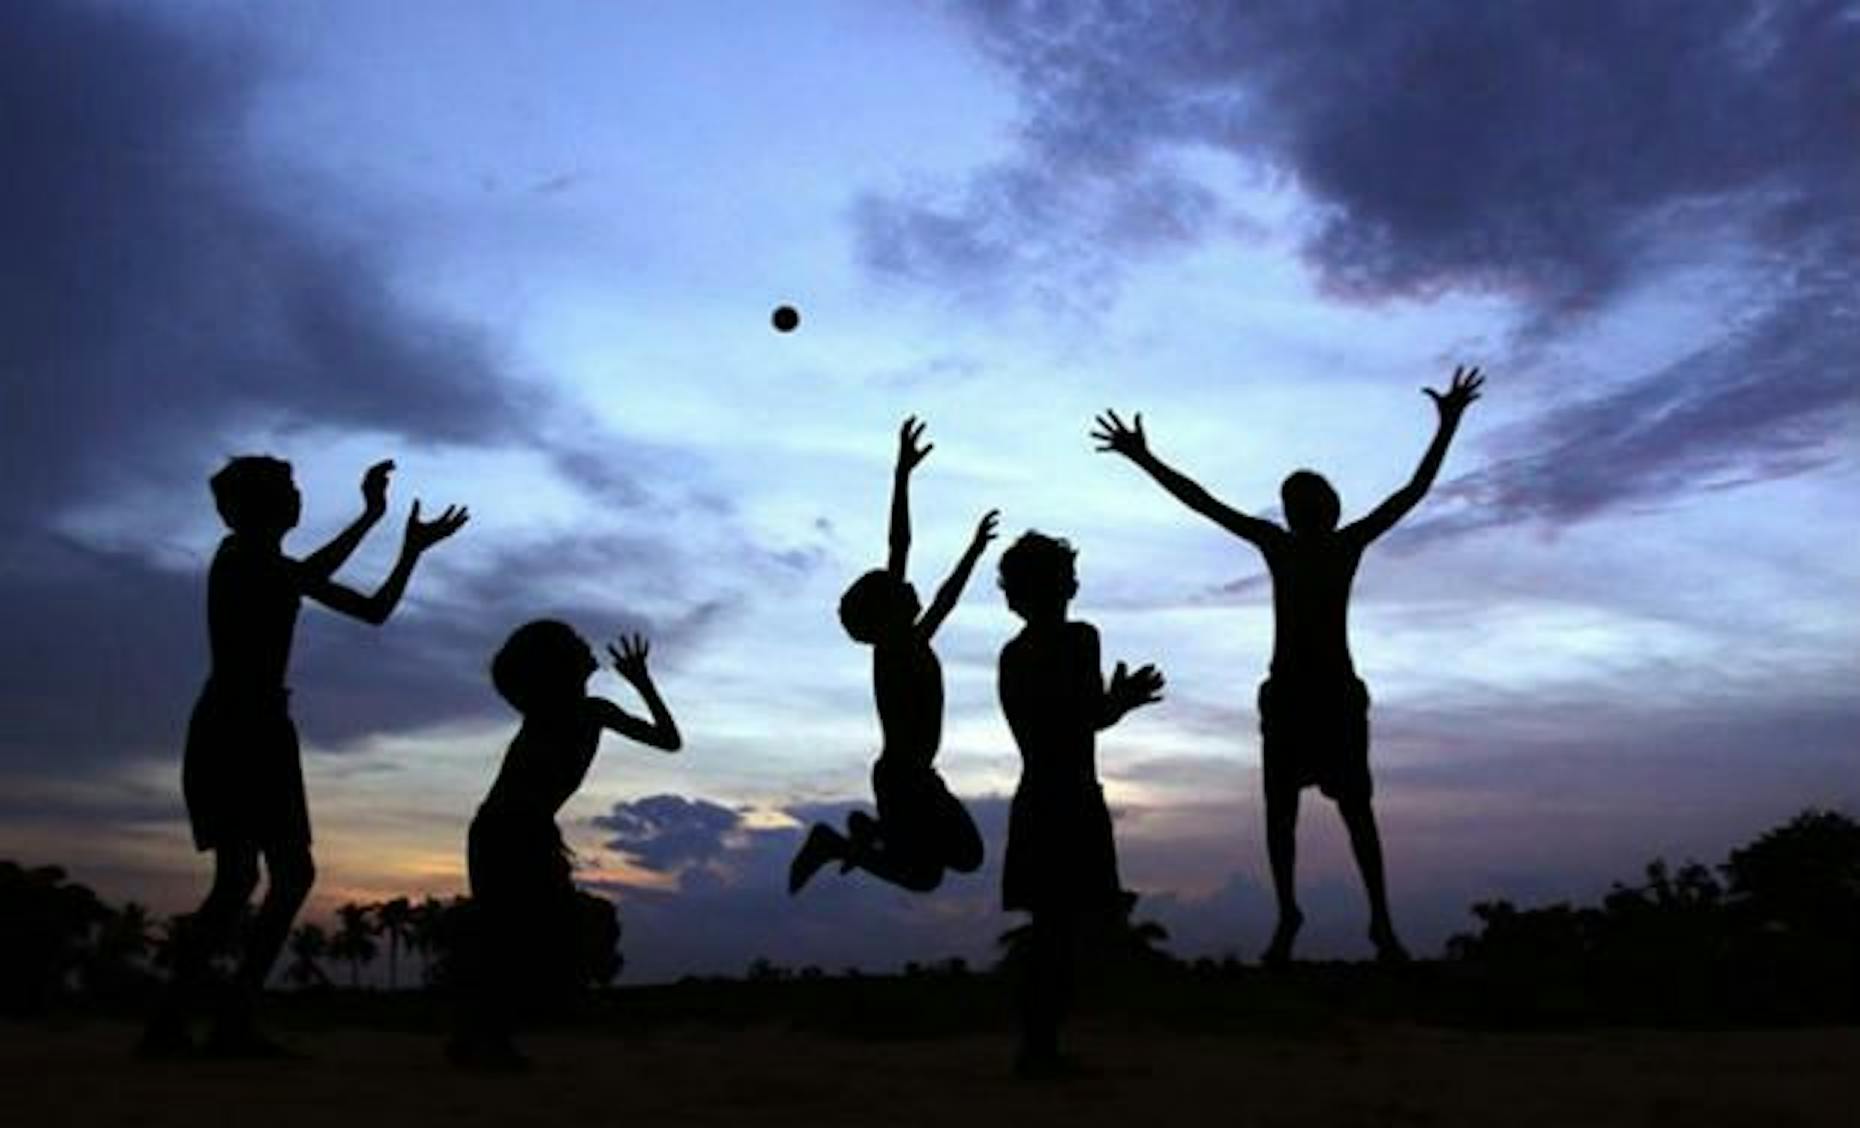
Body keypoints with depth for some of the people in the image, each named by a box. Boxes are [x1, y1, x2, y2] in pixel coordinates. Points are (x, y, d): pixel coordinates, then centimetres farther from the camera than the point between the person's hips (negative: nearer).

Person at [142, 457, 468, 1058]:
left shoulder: (280, 567, 22)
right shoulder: (237, 552, -3)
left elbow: (375, 609, 20)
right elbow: (306, 577, -24)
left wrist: (413, 548, 15)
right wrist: (371, 514, -18)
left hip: (263, 731, 9)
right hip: (230, 727, -9)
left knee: (294, 875, 1)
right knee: (238, 877, -19)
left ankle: (234, 1021, 1)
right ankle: (168, 1024, -17)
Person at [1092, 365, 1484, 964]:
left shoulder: (1348, 545, 1)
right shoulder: (1276, 544, 4)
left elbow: (1414, 491, -3)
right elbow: (1202, 501, 1)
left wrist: (1447, 426, -11)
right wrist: (1143, 458, -4)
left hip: (1339, 692, -2)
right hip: (1285, 693, 2)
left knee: (1355, 808, -3)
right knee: (1279, 812, 3)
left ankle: (1381, 921, 4)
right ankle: (1287, 916, 15)